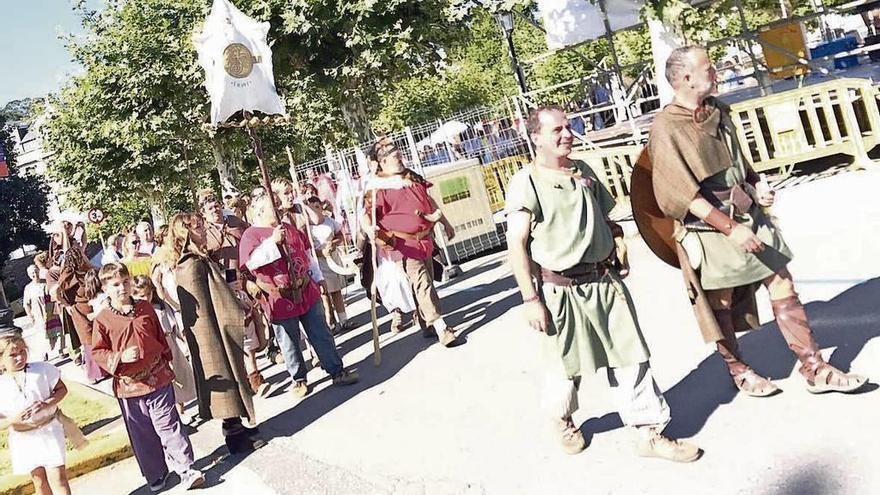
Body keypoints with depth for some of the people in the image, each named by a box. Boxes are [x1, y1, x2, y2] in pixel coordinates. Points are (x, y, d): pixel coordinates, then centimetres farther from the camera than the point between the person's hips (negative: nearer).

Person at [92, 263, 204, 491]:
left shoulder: (146, 308, 2)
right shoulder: (102, 319, -5)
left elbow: (160, 338, 12)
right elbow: (97, 352, -3)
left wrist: (166, 364, 15)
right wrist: (120, 357, -21)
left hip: (158, 379, 0)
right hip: (128, 386, 0)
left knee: (169, 427, 3)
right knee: (142, 435, 12)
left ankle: (186, 469, 10)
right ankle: (156, 474, 28)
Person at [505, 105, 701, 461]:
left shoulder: (584, 172, 11)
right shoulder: (525, 182, -9)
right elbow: (517, 244, -12)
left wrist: (617, 236, 4)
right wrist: (530, 298, -15)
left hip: (606, 281, 5)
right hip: (561, 290, -5)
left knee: (630, 357, 6)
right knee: (566, 365, 11)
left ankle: (649, 433, 17)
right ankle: (564, 422, 39)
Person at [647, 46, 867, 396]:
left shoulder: (718, 112, 8)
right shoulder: (666, 130, -16)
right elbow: (682, 195, -20)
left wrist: (757, 184, 3)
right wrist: (730, 228, -20)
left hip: (748, 215, 7)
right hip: (709, 229, -7)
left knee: (783, 287, 7)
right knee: (721, 304, 9)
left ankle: (815, 369, 18)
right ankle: (737, 371, 30)